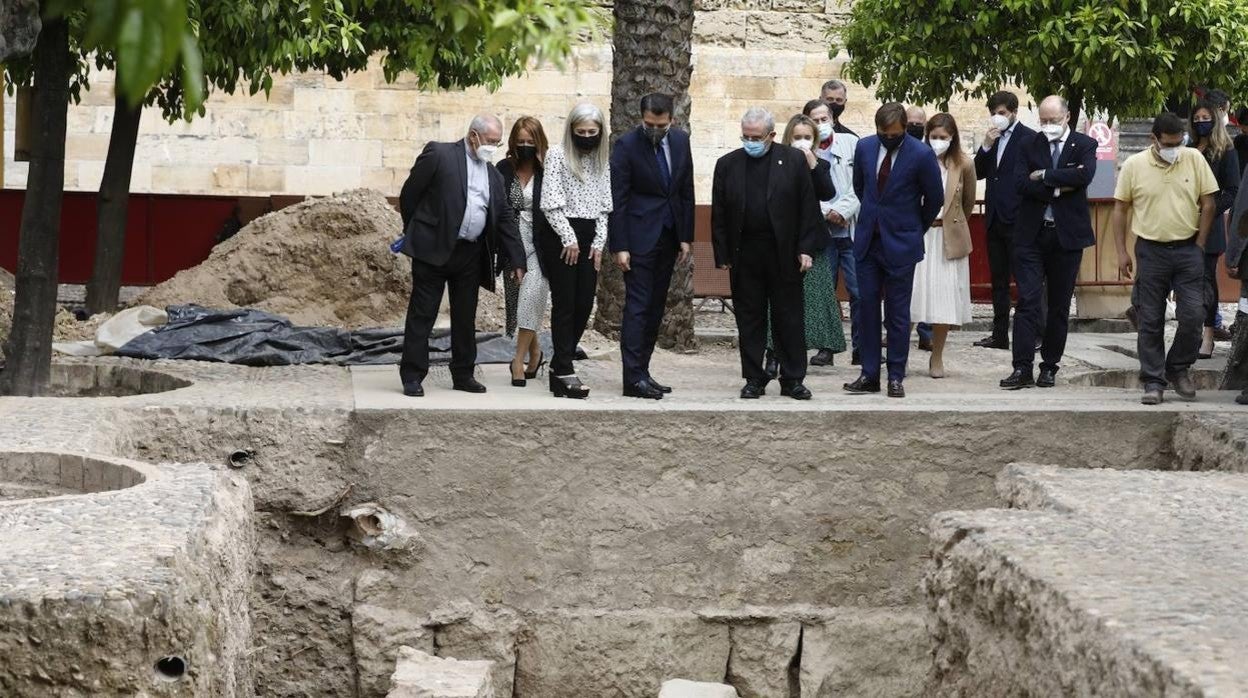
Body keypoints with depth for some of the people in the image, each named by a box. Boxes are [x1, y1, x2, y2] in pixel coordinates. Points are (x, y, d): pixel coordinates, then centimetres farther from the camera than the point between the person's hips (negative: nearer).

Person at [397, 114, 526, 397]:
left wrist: (517, 259, 11)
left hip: (471, 254, 6)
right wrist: (415, 233, 6)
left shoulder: (493, 175, 14)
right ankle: (412, 376, 3)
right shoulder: (439, 155, -6)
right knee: (422, 315, -1)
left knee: (465, 318, 10)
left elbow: (505, 219, 16)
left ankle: (463, 375, 20)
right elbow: (409, 195, -2)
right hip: (434, 248, -6)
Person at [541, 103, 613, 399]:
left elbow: (604, 206, 13)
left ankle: (559, 364, 13)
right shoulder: (557, 156, -3)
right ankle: (565, 372, -6)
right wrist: (569, 238, -11)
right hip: (561, 238, -5)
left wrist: (598, 242, 2)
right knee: (565, 304, -5)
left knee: (584, 305, 2)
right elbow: (550, 202, -8)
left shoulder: (601, 163, 13)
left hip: (589, 238, 5)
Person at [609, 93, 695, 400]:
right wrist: (619, 246, -14)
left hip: (669, 236, 6)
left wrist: (686, 237, 7)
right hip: (640, 237, -6)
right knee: (637, 306, -8)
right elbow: (618, 199, -11)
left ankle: (641, 371, 11)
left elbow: (686, 191, 11)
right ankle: (633, 378, -10)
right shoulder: (627, 145, -10)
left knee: (655, 307, 7)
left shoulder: (680, 141, 6)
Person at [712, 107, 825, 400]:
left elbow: (809, 208, 1)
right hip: (744, 255, 2)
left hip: (784, 254, -1)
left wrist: (806, 249, -6)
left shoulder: (794, 161, 1)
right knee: (750, 320, 5)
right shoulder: (727, 165, 6)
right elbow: (719, 216, 6)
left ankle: (793, 379, 10)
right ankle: (754, 379, 12)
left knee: (789, 319, 3)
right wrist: (722, 256, 0)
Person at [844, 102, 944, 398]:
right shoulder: (865, 147, 0)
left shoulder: (921, 155, -13)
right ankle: (869, 375, 10)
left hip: (900, 243, -4)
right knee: (867, 308, 5)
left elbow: (935, 199, 0)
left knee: (897, 315, 1)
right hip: (868, 240, 4)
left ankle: (896, 377, 8)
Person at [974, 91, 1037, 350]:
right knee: (999, 280, 11)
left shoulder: (1029, 138, -7)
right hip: (995, 219, 7)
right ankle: (1000, 335, 16)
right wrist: (986, 146, -6)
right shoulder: (993, 139, 14)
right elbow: (978, 173, 9)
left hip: (1017, 220, -7)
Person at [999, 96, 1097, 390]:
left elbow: (1084, 176, -17)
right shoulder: (1028, 145, 6)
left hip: (1067, 234, 0)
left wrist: (1044, 176, -12)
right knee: (1027, 300, -7)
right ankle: (1022, 368, -9)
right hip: (1031, 234, 0)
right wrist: (1058, 187, -14)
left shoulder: (1085, 145, 2)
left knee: (1060, 305, 7)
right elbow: (1022, 183, -7)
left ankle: (1050, 367, 16)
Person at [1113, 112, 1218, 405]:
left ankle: (1178, 369, 17)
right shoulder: (1133, 165, -3)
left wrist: (1199, 246, 0)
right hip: (1150, 251, -1)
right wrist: (1122, 252, -1)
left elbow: (1208, 204, 4)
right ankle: (1153, 382, 8)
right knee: (1150, 321, 2)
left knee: (1192, 315, -4)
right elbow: (1120, 209, 4)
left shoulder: (1194, 159, -1)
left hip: (1188, 249, 1)